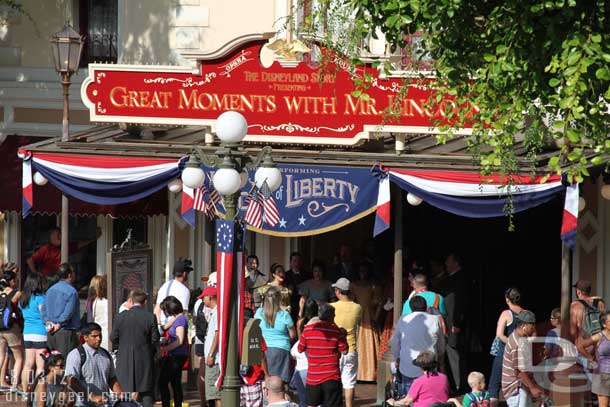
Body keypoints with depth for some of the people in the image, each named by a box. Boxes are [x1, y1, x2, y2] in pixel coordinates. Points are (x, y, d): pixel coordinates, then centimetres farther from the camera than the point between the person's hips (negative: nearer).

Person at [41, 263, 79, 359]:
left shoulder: (50, 290, 14)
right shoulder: (71, 291, -10)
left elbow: (44, 308, 11)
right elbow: (68, 311, -16)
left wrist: (48, 322, 3)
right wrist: (59, 325, -8)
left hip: (51, 333, 7)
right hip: (66, 333, -7)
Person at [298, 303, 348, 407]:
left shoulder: (308, 330, -1)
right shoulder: (336, 331, -6)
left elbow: (300, 349, 6)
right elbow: (344, 351, -2)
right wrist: (343, 336, 12)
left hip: (313, 377, 2)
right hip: (332, 378, -2)